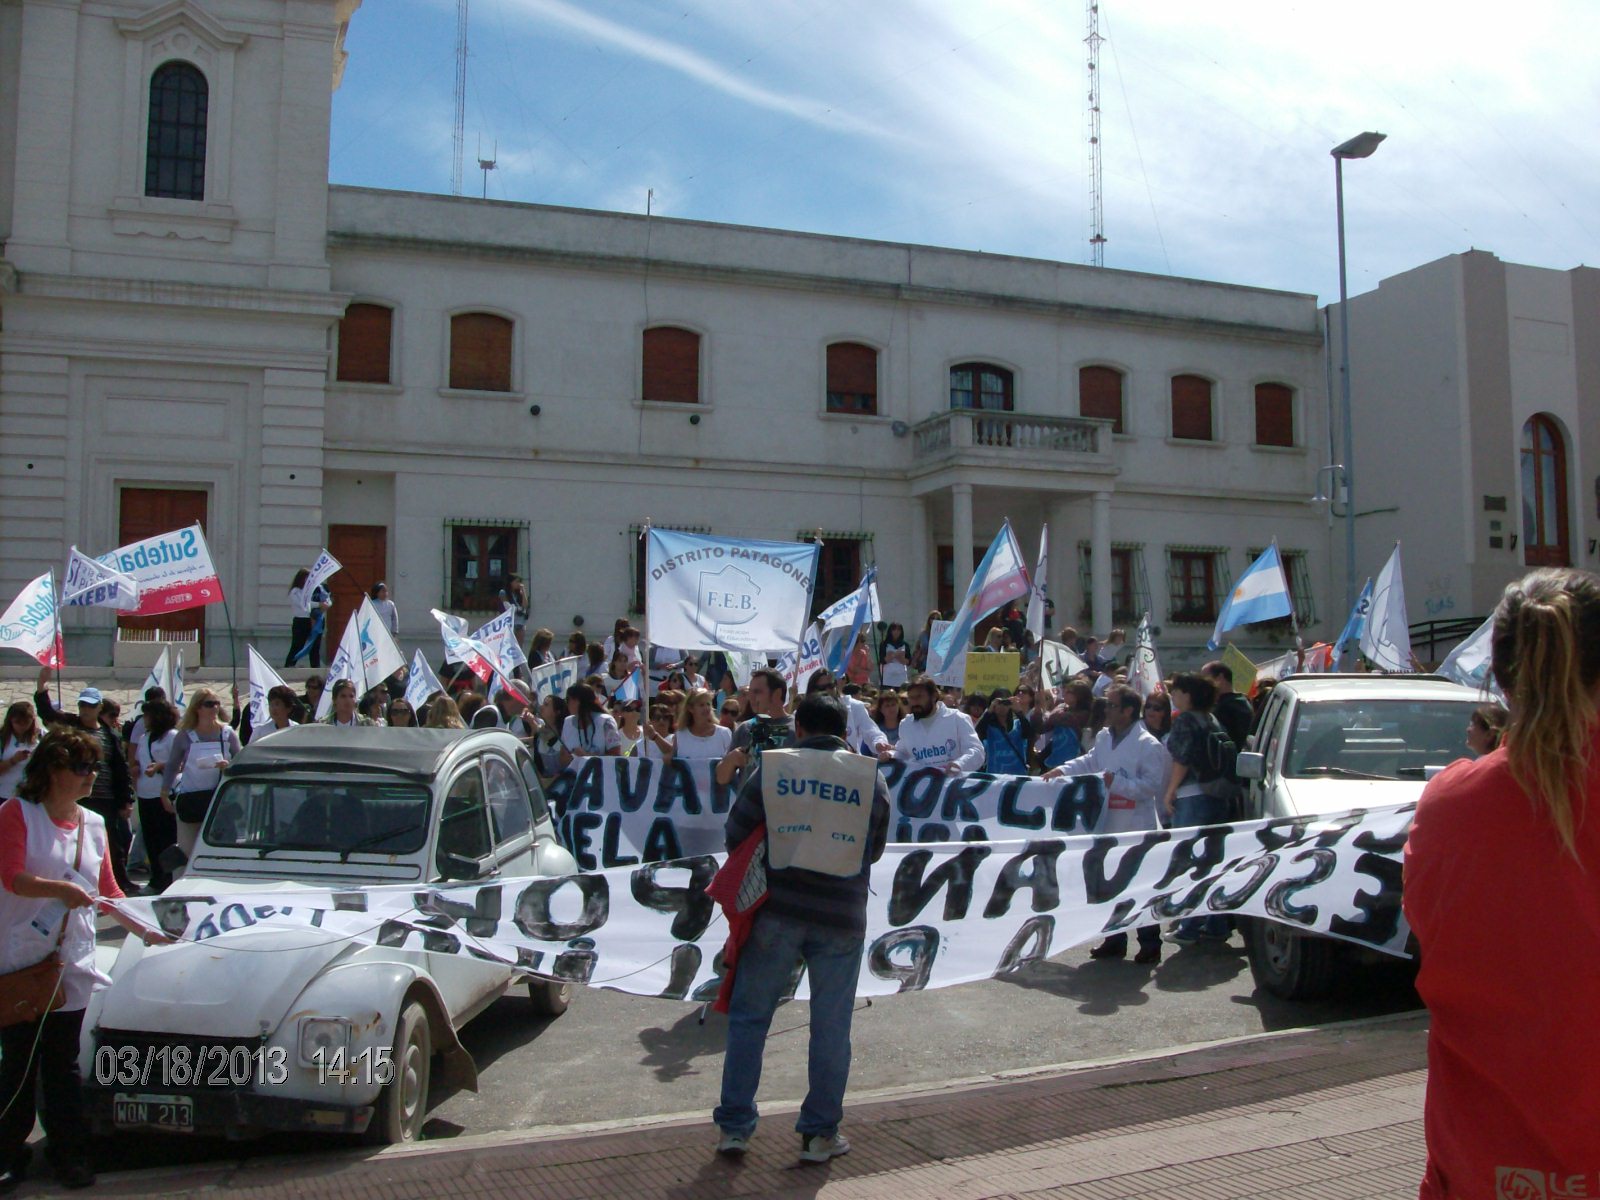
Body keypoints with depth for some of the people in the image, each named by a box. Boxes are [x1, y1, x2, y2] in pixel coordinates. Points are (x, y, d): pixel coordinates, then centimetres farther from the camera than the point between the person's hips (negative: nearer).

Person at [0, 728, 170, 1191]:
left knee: (63, 1063, 7)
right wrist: (60, 888, -27)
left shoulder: (94, 824, 11)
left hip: (70, 961, 3)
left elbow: (108, 891, 15)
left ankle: (68, 1152, 16)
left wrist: (144, 931, 10)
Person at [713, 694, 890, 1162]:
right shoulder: (871, 777, 3)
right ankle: (820, 1132, 17)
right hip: (842, 915, 1)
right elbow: (874, 850, 11)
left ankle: (734, 1126, 14)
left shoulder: (772, 768, 0)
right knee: (831, 1025, 10)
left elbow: (735, 834, 4)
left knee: (749, 1017, 11)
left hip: (777, 910, 0)